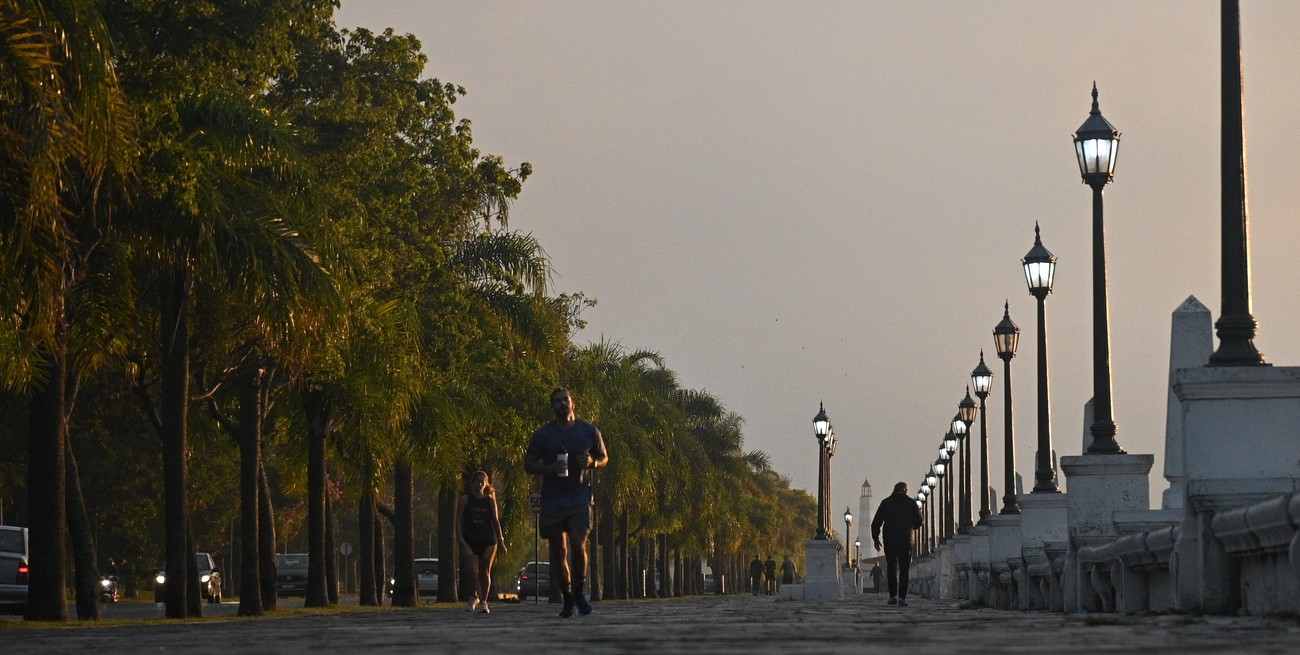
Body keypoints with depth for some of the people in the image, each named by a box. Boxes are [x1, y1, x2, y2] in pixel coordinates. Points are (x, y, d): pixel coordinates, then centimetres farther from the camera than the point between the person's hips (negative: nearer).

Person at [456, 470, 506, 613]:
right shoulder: (465, 499, 2)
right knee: (472, 571, -10)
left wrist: (500, 540, 4)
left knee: (485, 571, 0)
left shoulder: (490, 500, 7)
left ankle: (484, 602, 8)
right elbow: (458, 520, 0)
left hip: (488, 541, 1)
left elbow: (495, 520, 9)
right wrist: (460, 539, -10)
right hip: (470, 541, -1)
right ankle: (475, 597, 14)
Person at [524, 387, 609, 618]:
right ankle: (567, 598, 15)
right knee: (559, 549, 3)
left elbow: (604, 458, 17)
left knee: (578, 544, -17)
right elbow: (528, 464, 6)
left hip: (580, 497, -1)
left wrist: (592, 462, -7)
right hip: (552, 500, 1)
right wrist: (550, 468, -13)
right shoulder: (542, 434, 4)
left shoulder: (589, 431, 6)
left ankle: (579, 591, 2)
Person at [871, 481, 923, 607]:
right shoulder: (911, 503, 2)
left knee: (891, 568, 12)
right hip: (905, 541, -1)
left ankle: (893, 596, 5)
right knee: (904, 569, 2)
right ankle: (902, 597, -7)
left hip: (889, 541, 1)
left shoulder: (886, 503, 5)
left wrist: (875, 538, 14)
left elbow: (876, 523, 4)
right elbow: (918, 522, 8)